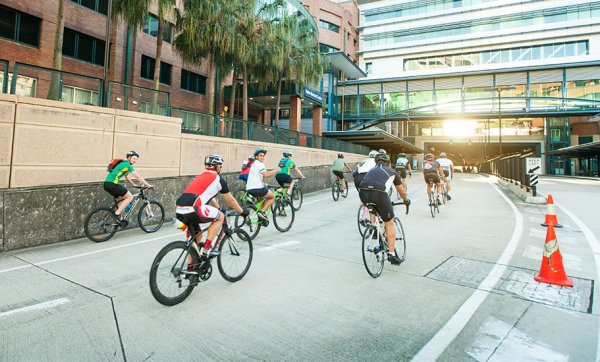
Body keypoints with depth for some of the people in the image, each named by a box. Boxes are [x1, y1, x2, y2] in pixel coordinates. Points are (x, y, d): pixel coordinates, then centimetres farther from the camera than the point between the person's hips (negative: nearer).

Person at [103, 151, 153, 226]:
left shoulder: (124, 164, 20)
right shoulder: (127, 165, -9)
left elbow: (127, 176, 30)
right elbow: (138, 177, -8)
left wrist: (134, 185, 28)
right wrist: (148, 185, -2)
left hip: (107, 183, 10)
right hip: (112, 184, -10)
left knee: (125, 198, 17)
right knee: (130, 197, -6)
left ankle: (120, 218, 16)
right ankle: (117, 214, -8)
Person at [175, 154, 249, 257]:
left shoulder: (201, 177, 28)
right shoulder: (218, 179, 6)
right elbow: (230, 200, 14)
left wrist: (219, 209, 54)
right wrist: (242, 212, 29)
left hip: (179, 211, 8)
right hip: (192, 210, -8)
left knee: (196, 236, 26)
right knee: (220, 217, 14)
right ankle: (206, 248, 6)